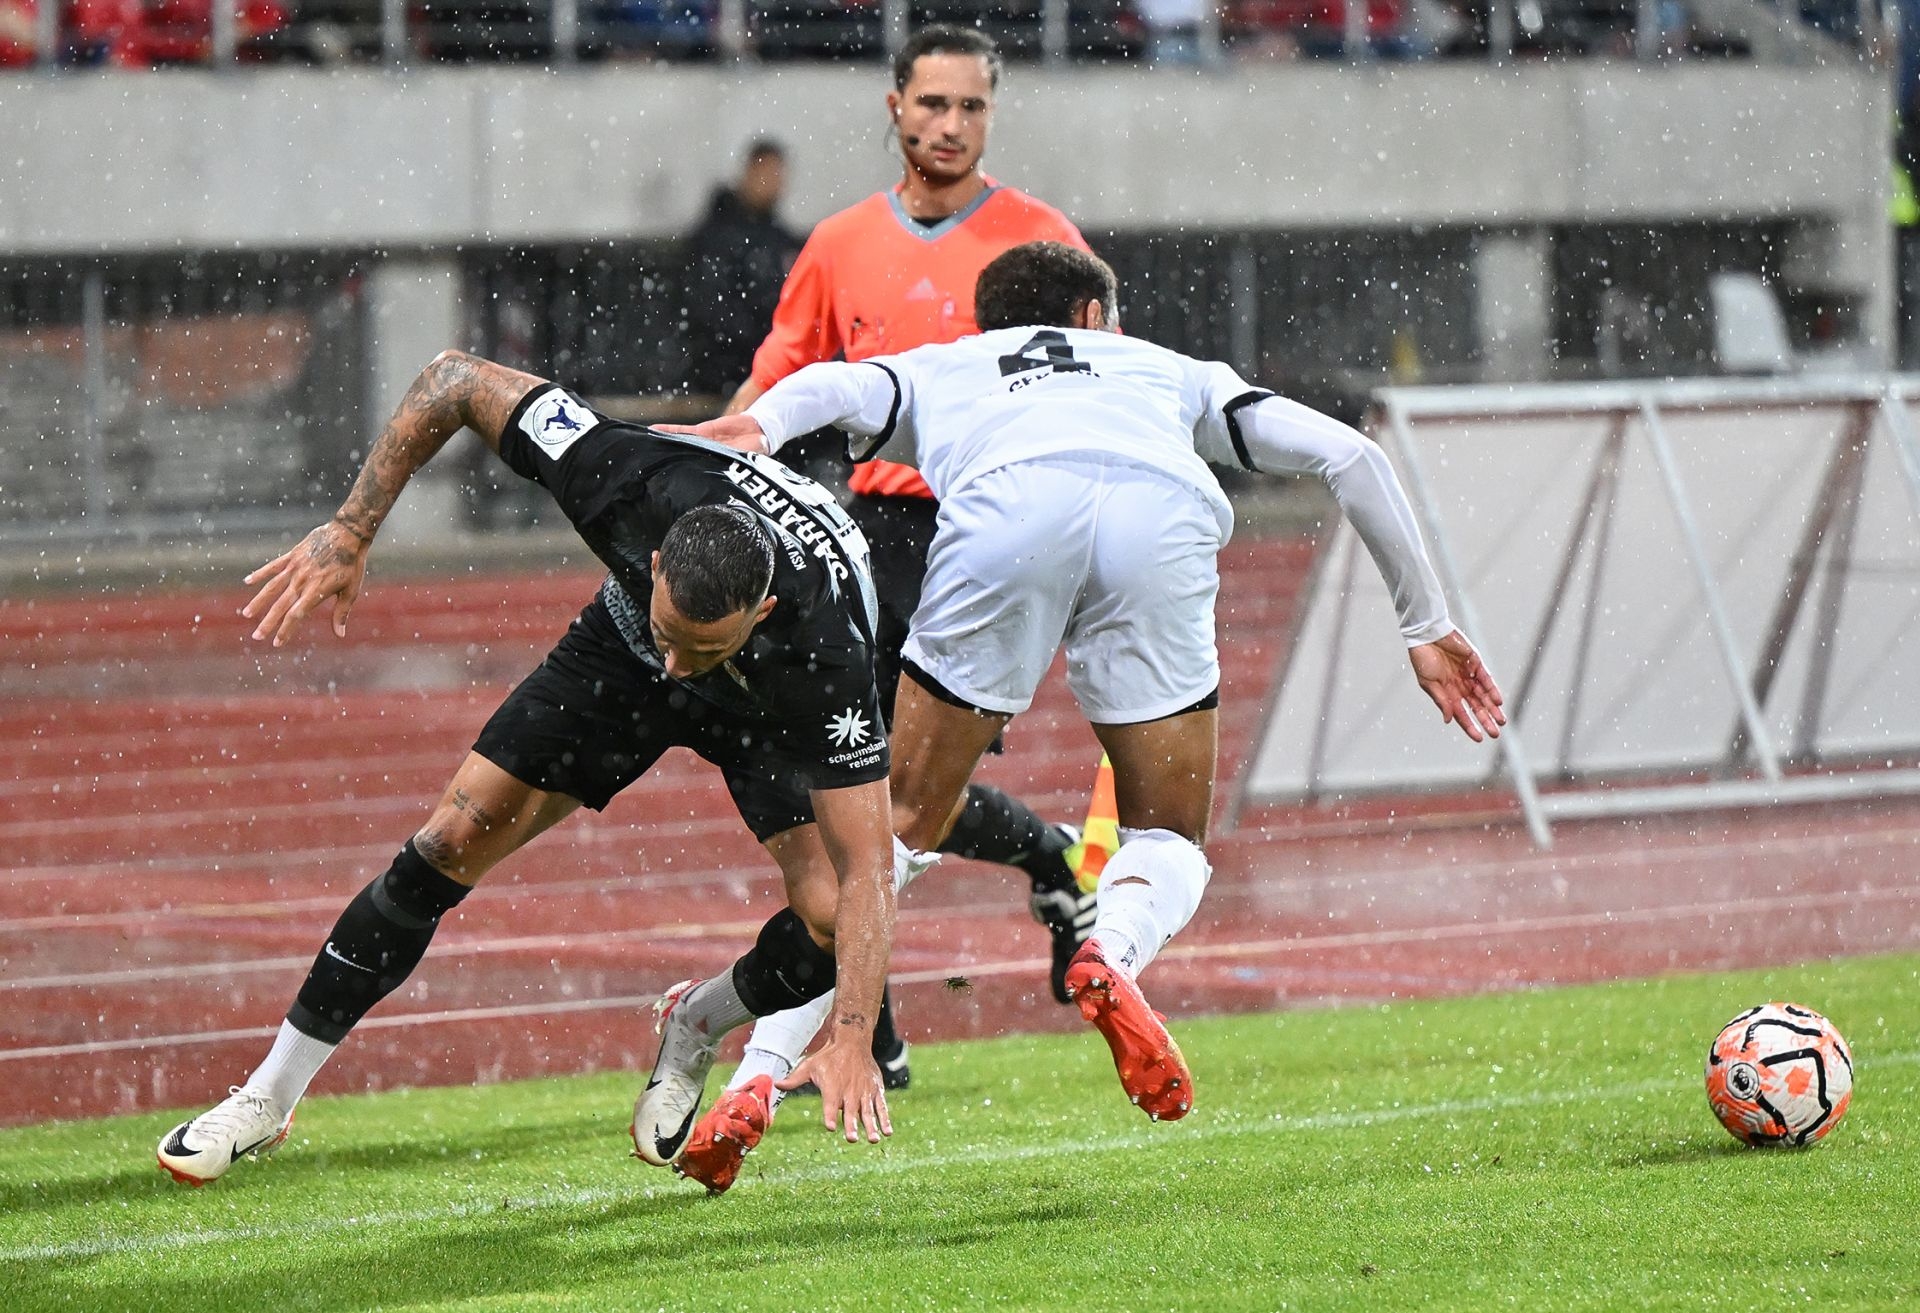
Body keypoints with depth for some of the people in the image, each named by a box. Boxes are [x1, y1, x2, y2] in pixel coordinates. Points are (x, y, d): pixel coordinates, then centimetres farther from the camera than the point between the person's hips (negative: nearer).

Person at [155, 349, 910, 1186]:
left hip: (775, 703, -2)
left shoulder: (827, 652, -44)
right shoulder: (635, 484, -40)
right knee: (451, 843, -7)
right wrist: (349, 532, -27)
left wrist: (852, 1043, -48)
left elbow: (867, 866, -40)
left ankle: (695, 1028, 12)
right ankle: (269, 1097, 5)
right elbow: (459, 379, -26)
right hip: (618, 655, 2)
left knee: (830, 917, -23)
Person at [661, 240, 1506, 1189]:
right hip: (1165, 514, 0)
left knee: (899, 825, 12)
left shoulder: (930, 373, 40)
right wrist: (1425, 624, 42)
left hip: (1004, 508, 0)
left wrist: (758, 428, -4)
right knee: (1171, 843, 15)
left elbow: (832, 386, 16)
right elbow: (1348, 455, 36)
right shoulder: (1166, 370, 43)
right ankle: (1112, 950, -19)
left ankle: (765, 1075, -2)